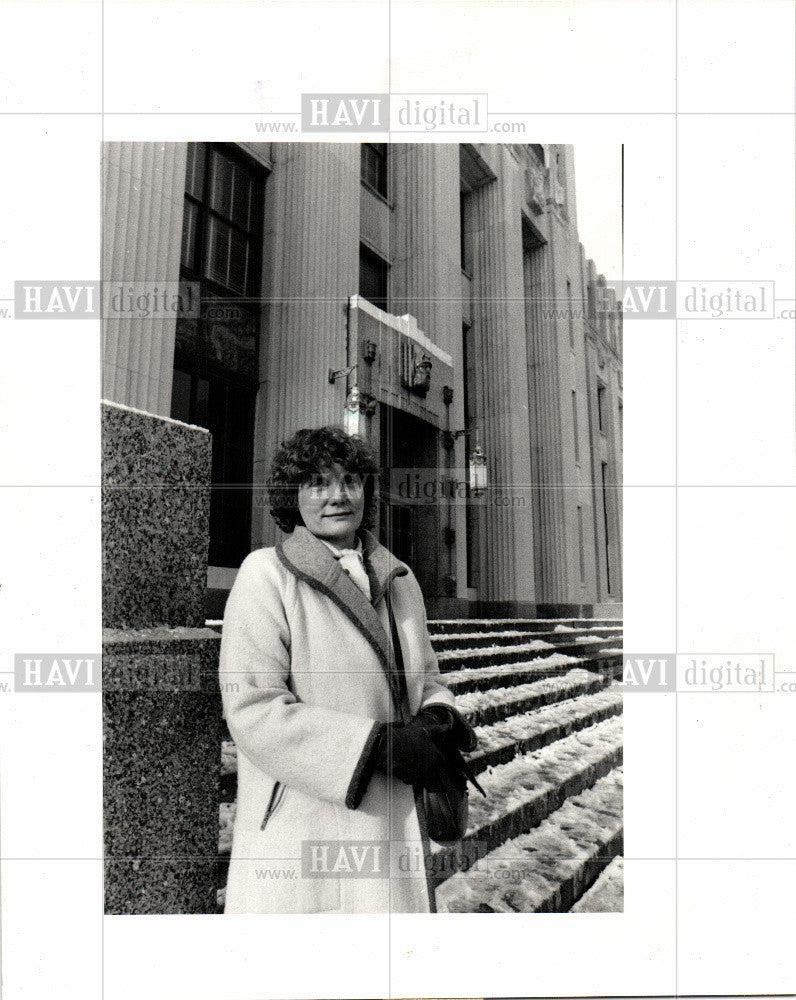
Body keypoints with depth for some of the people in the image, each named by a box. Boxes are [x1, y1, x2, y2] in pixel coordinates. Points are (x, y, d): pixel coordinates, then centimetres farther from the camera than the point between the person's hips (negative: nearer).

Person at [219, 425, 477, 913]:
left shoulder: (399, 578, 11)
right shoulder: (266, 574, -8)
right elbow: (253, 709, -16)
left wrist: (437, 713, -4)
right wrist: (379, 744, -20)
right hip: (301, 836, -5)